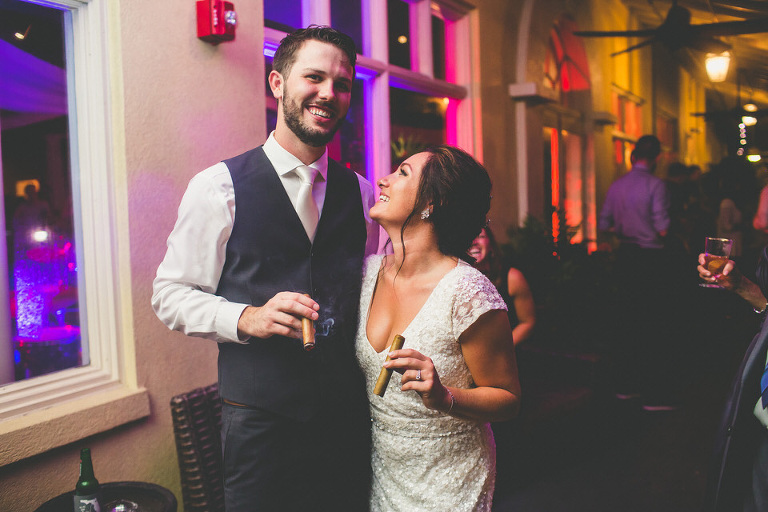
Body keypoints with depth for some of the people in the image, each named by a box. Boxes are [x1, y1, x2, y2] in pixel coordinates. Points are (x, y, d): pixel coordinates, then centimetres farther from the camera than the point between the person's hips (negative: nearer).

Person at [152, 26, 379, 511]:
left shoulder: (362, 193, 6)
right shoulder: (218, 187, -6)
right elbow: (171, 294, -4)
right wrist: (246, 318, -21)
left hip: (348, 414, 4)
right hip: (261, 420, -3)